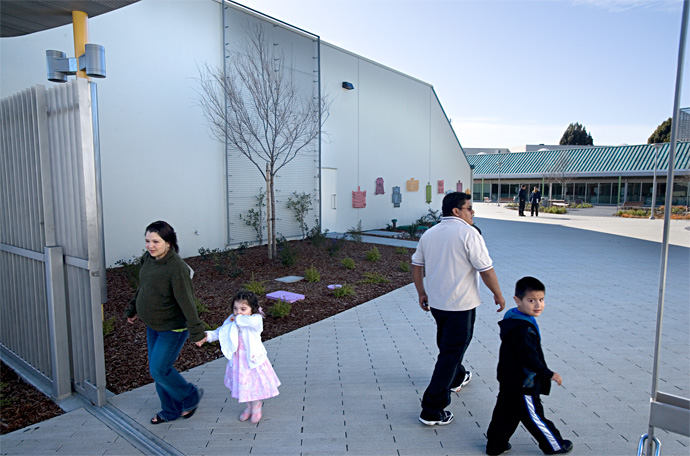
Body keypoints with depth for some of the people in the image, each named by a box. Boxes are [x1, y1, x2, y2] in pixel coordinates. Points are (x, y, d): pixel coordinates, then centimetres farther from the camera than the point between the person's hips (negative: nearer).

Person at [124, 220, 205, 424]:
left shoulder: (177, 268, -28)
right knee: (157, 368, 17)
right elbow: (143, 286, 14)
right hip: (152, 326, 9)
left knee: (159, 370, -3)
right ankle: (171, 410, 35)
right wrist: (134, 309, 23)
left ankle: (191, 397, 23)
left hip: (173, 328, -8)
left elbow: (186, 301, -27)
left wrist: (196, 331, -25)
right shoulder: (148, 258, -3)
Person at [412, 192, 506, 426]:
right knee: (451, 353, 0)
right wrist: (498, 294, -1)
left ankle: (457, 378, 52)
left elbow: (416, 265, 11)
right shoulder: (468, 233, -16)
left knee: (447, 343, 28)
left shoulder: (429, 233, 6)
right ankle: (432, 410, 3)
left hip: (436, 301, 8)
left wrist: (422, 293, 19)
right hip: (461, 304, -7)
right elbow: (486, 270, -15)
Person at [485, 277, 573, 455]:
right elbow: (529, 357, -27)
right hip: (523, 384, -10)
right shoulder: (522, 329, -29)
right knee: (533, 415, 12)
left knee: (505, 411, 18)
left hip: (510, 380, 10)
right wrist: (549, 374, -16)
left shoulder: (513, 318, 4)